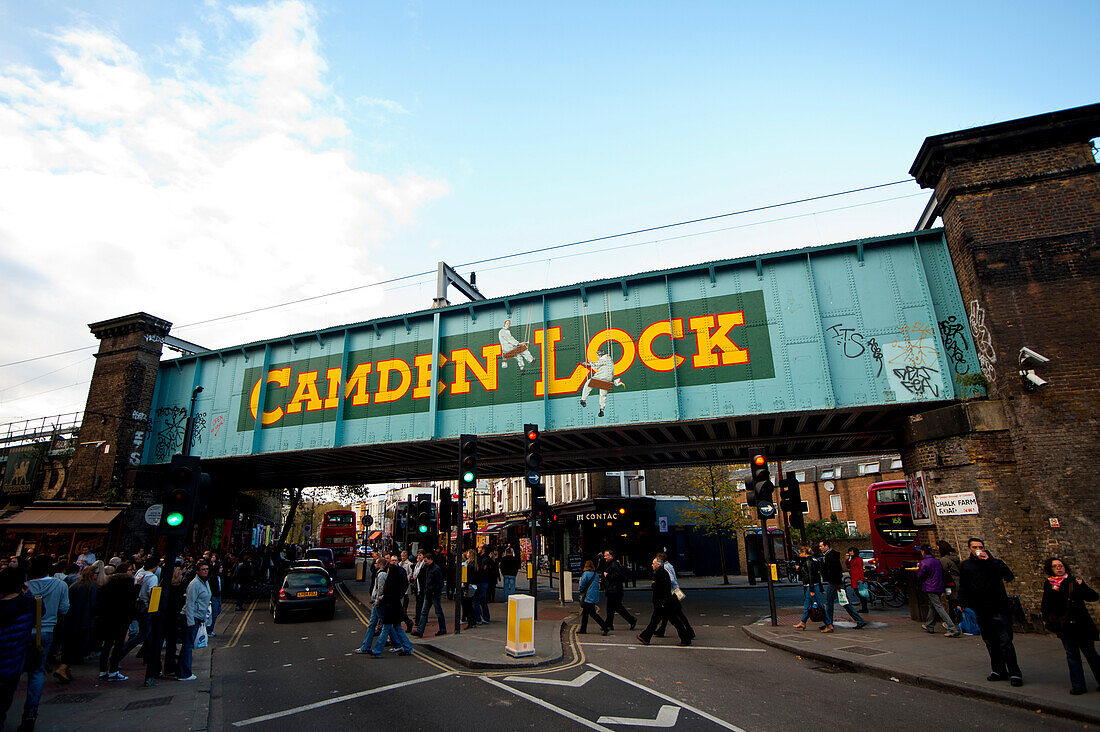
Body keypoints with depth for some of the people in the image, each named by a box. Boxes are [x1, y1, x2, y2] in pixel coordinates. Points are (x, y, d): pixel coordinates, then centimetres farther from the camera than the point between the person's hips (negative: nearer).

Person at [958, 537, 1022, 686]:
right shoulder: (965, 566, 9)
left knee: (1005, 641, -7)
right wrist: (962, 603, 6)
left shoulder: (995, 562, 1)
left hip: (998, 607, -3)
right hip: (981, 610, 3)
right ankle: (999, 671, 20)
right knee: (990, 642, 10)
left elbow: (1009, 576, -18)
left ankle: (1014, 673, 2)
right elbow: (963, 587, 15)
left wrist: (989, 560, -21)